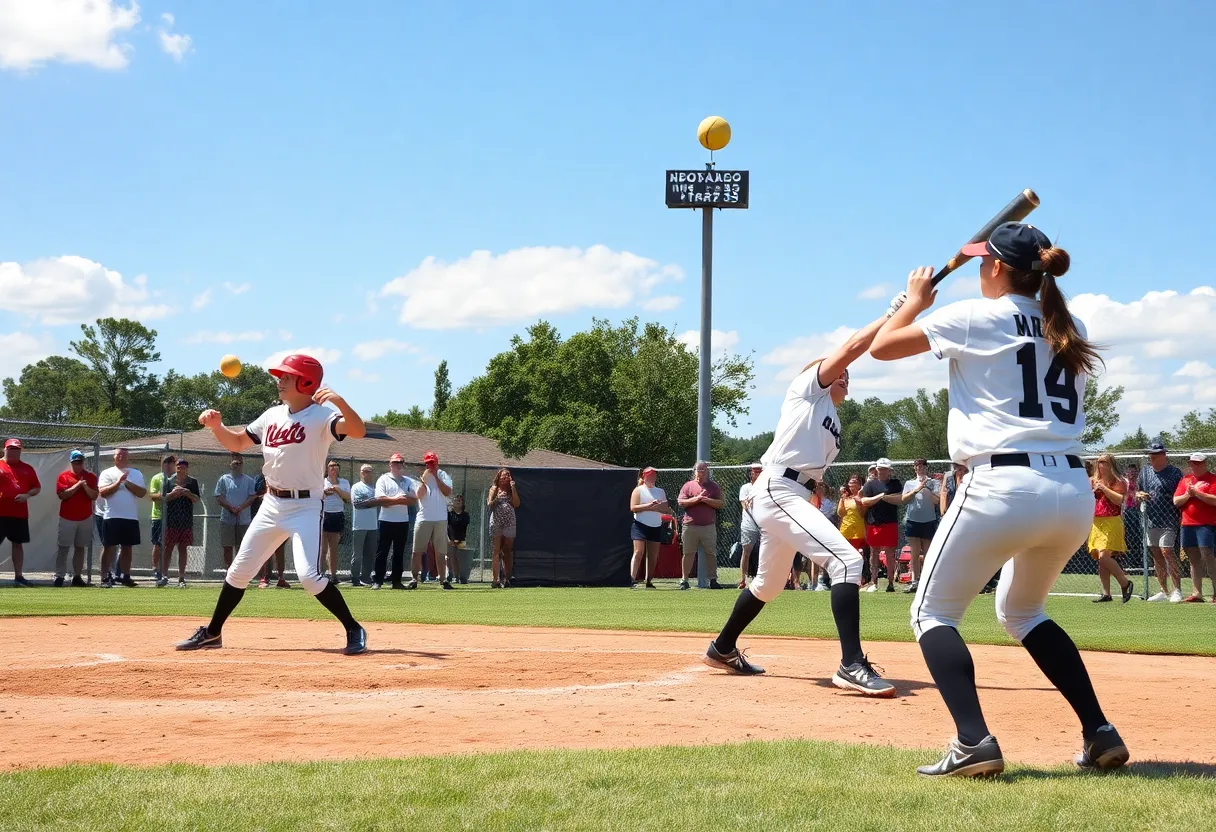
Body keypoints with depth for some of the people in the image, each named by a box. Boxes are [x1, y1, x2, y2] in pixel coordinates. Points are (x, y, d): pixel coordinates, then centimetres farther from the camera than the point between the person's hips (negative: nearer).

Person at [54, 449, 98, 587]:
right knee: (63, 548, -3)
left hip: (85, 518, 3)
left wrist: (85, 486, -17)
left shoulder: (91, 477, 6)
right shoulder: (64, 476, -1)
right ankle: (59, 576, -4)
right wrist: (77, 485, -16)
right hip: (67, 518, -3)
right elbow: (62, 495, -12)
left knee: (80, 548, 7)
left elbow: (94, 496, -1)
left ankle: (77, 576, 11)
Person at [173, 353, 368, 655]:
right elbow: (237, 443, 17)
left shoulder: (321, 415, -13)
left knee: (309, 576, -20)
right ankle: (212, 633, 24)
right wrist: (216, 425, -2)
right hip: (271, 505, 7)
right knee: (239, 570, 11)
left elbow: (358, 431, -30)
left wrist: (339, 401, -47)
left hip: (304, 507, -7)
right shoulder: (272, 416, 8)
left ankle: (354, 630, -6)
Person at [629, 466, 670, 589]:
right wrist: (648, 506, -19)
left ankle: (649, 581, 10)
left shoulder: (661, 491, 16)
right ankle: (633, 579, -20)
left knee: (653, 556, 3)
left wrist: (657, 507, -10)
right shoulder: (638, 490, 2)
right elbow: (633, 507, -9)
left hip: (656, 527, 5)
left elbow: (667, 509, 11)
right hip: (640, 525, -5)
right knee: (639, 552, -15)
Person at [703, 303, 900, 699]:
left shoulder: (831, 422, 25)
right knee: (847, 561, -22)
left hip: (793, 498, 10)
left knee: (769, 584, 24)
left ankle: (722, 649, 43)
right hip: (777, 490, -10)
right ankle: (852, 666, -29)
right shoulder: (807, 385, 3)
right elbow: (852, 347, -8)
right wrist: (897, 310, -7)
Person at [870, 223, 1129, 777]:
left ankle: (973, 742, -13)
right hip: (1075, 493, 6)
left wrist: (916, 299, 27)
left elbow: (881, 346, 9)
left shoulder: (974, 317, 0)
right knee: (1022, 612, 28)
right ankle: (1100, 734, 17)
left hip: (1002, 487, -6)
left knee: (933, 612, 7)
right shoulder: (1070, 331, 16)